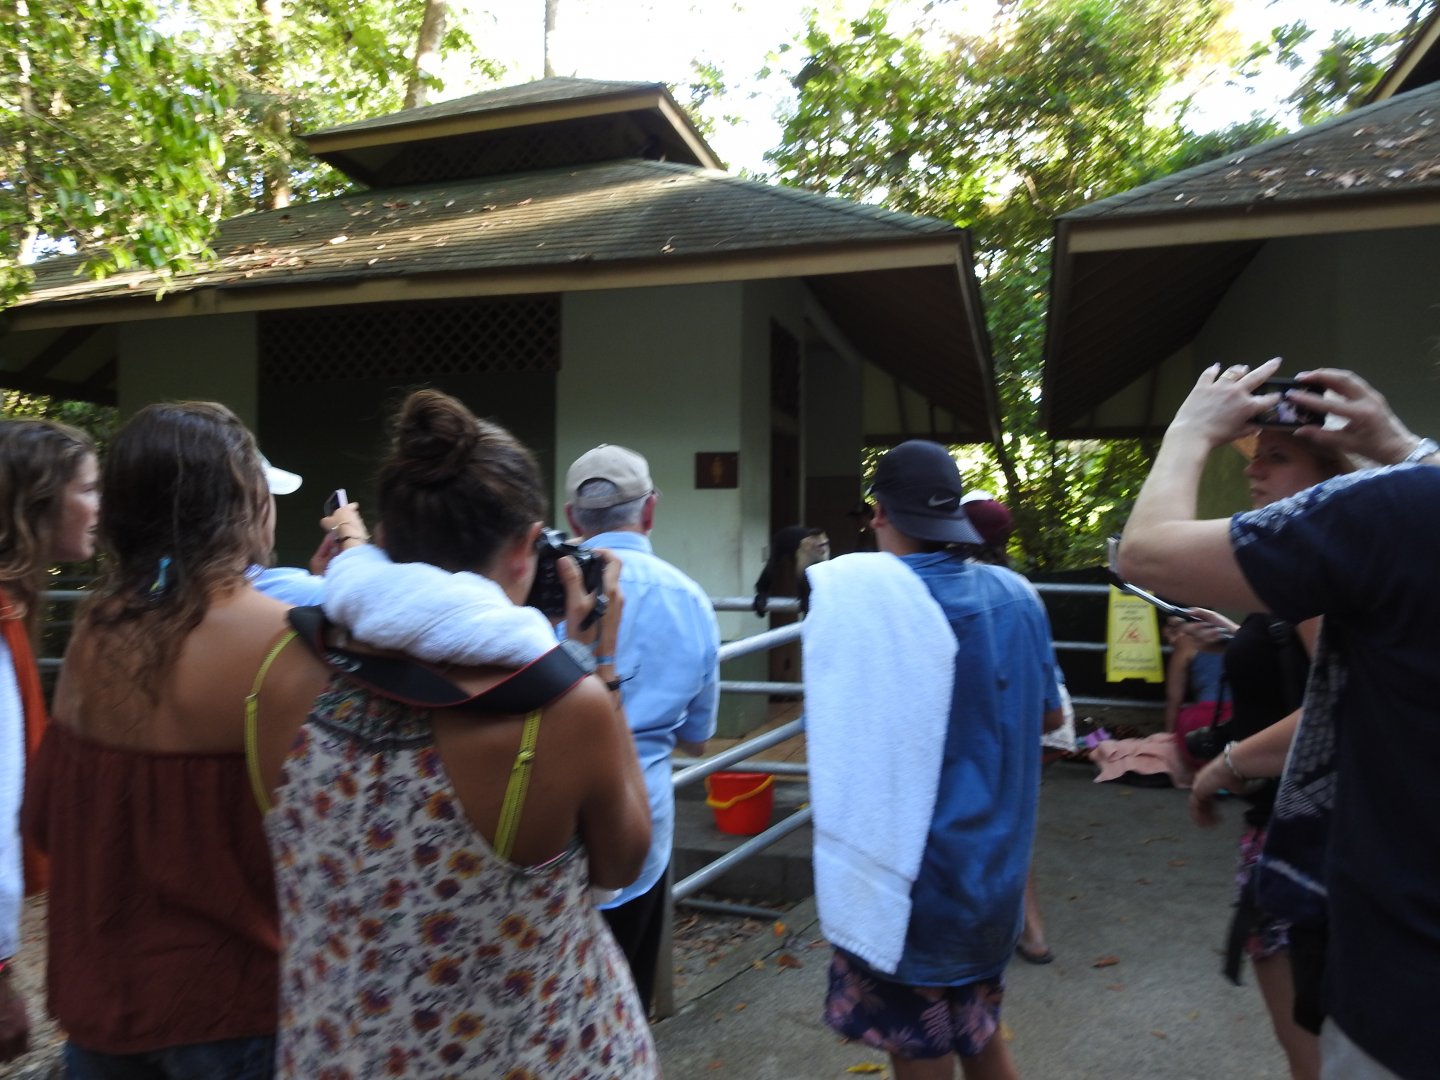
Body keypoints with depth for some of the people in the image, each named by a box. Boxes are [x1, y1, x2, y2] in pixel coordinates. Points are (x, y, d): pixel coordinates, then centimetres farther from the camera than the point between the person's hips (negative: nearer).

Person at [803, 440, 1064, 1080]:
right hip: (994, 871, 6)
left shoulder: (854, 591, -21)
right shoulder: (1016, 596, -3)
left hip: (910, 881, -5)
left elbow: (829, 733, -13)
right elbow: (1050, 714, 10)